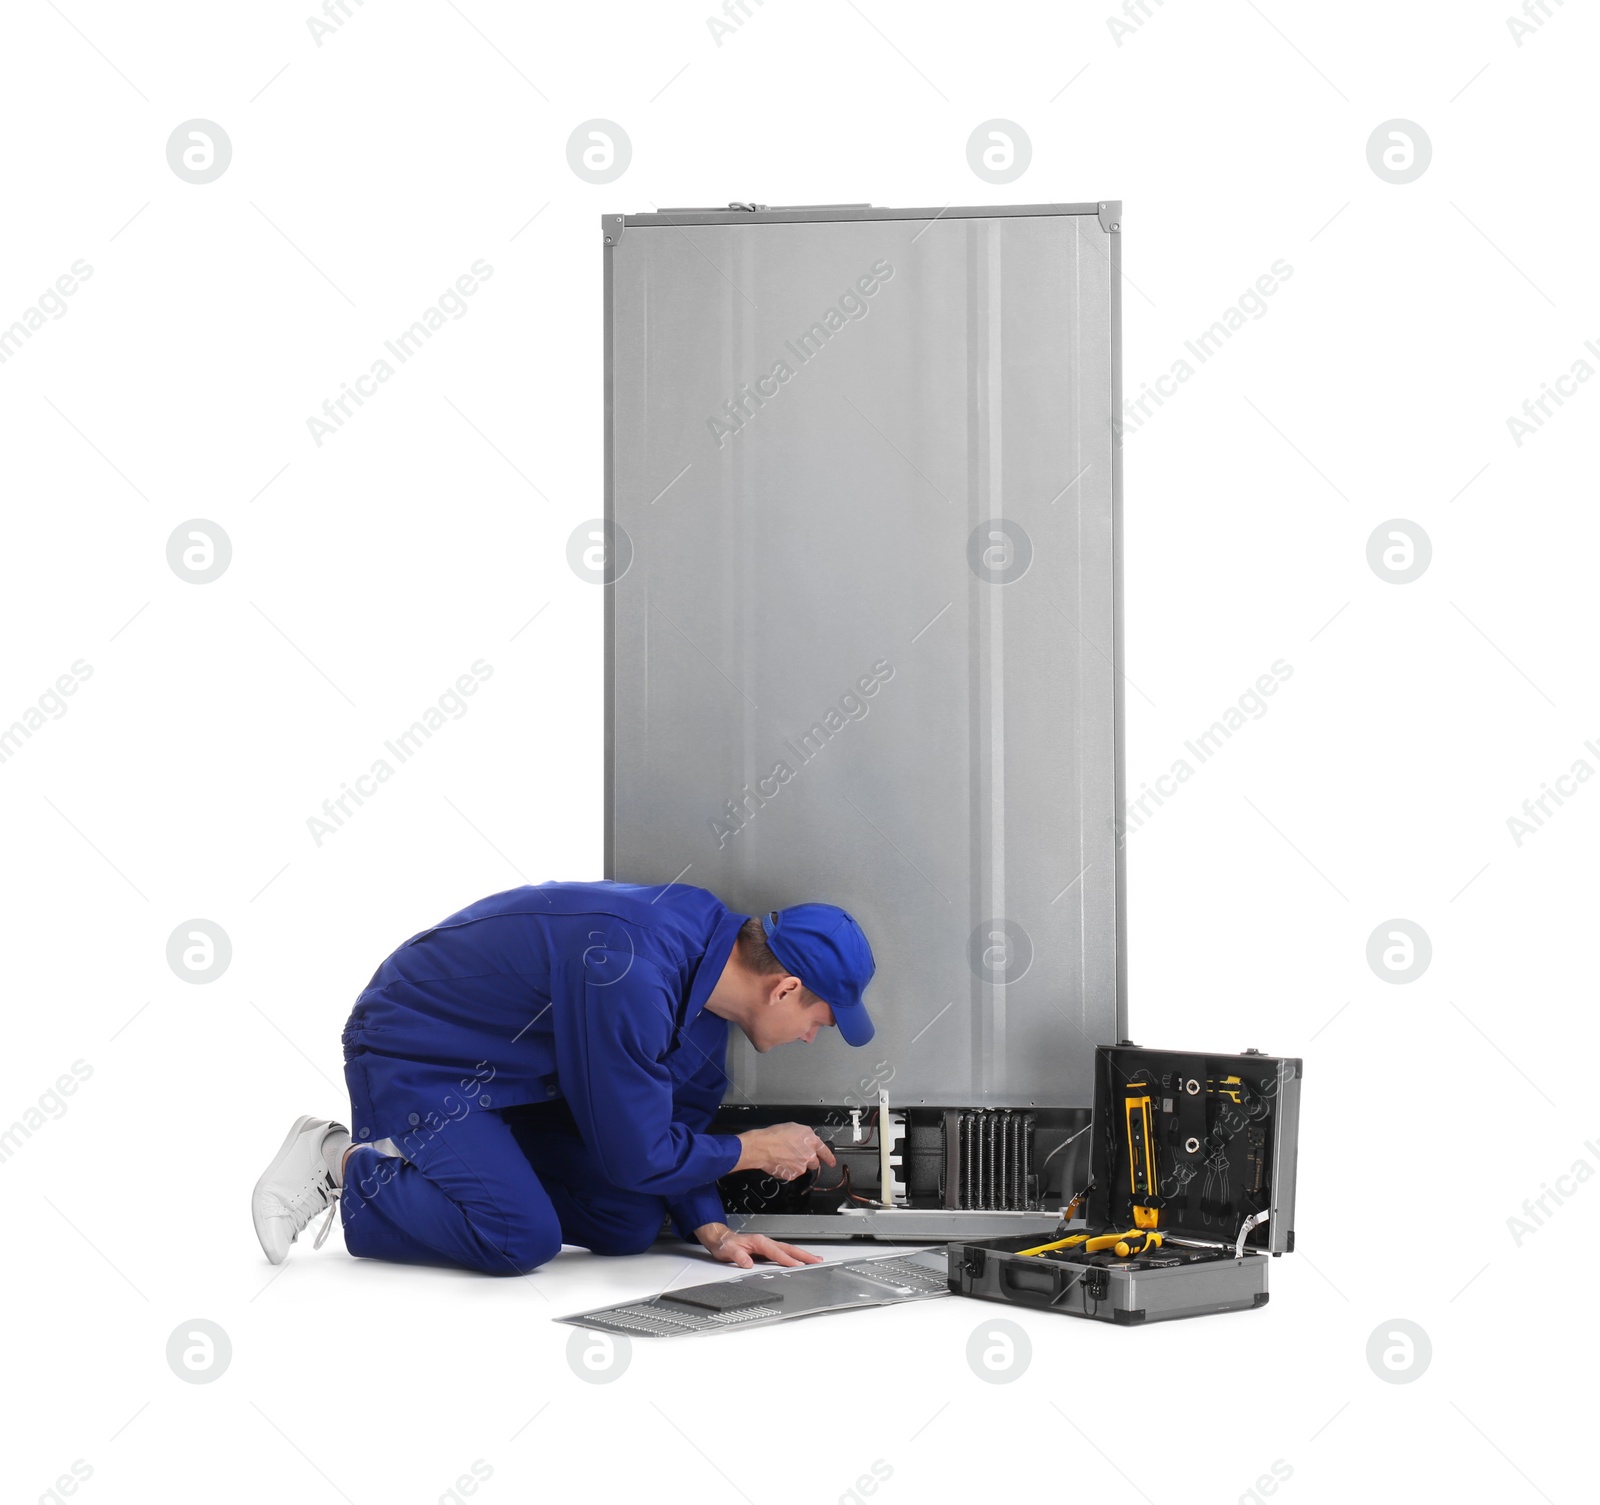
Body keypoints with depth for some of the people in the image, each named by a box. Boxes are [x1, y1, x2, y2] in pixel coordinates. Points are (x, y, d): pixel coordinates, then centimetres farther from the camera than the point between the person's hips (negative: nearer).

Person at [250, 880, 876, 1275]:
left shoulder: (717, 950, -6)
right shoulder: (631, 974, -36)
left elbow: (679, 1114, 5)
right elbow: (637, 1154, -26)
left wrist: (712, 1231, -6)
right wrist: (757, 1149, -12)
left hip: (520, 1076, 9)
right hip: (411, 1056, -9)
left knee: (631, 1226, 0)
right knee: (520, 1238, -26)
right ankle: (346, 1167, -6)